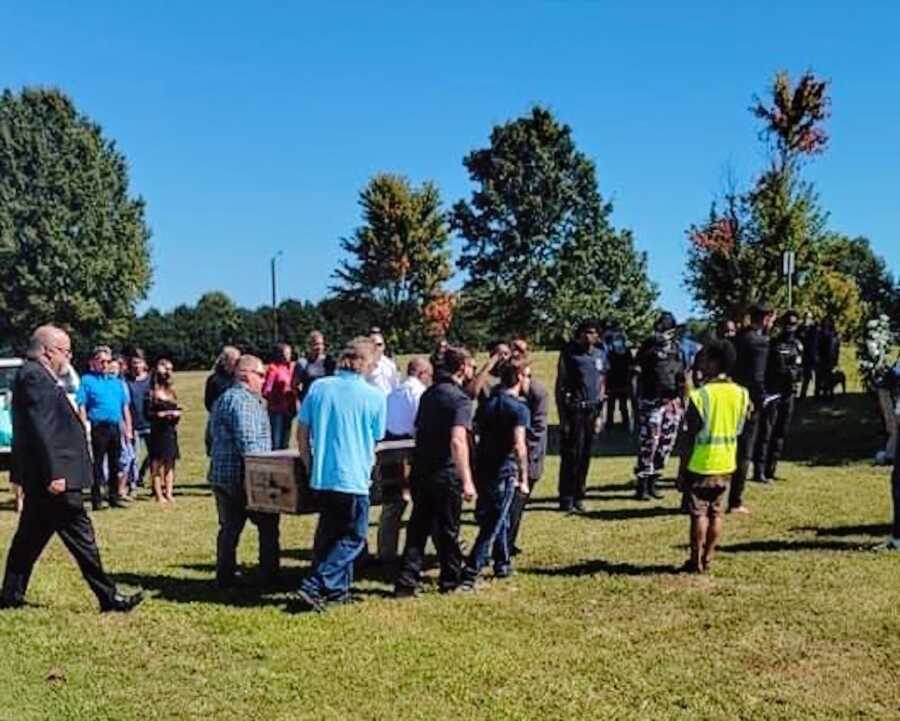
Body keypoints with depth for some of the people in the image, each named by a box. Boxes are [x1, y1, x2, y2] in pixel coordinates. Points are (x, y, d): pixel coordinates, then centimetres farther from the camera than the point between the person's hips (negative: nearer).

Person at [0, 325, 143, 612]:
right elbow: (41, 430, -22)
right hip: (54, 475, -10)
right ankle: (107, 596, 2)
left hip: (40, 479, 10)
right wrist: (54, 474, -25)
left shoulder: (38, 376, 16)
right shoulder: (34, 376, -16)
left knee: (30, 537, 15)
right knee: (79, 535, -4)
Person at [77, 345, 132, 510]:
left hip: (115, 427, 6)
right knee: (97, 464, -2)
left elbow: (125, 407, 19)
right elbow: (81, 407, -6)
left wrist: (128, 428, 12)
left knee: (115, 464, 11)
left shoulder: (116, 382, 16)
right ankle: (96, 500, 3)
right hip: (98, 427, -6)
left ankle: (114, 497, 19)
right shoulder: (87, 380, -1)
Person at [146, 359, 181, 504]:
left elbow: (177, 410, 17)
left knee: (170, 462, 7)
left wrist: (176, 414, -4)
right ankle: (159, 495, 1)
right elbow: (147, 413, -11)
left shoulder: (171, 391, 15)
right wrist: (162, 414, -17)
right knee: (157, 463, -3)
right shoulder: (151, 393, -5)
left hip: (171, 431, 6)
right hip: (157, 432, -6)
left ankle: (169, 493, 12)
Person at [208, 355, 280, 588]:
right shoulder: (243, 401, -16)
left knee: (229, 527, 12)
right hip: (241, 475, -9)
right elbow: (248, 444, -22)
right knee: (268, 525, 4)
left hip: (221, 475, 9)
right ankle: (269, 576, 8)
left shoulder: (224, 399, 17)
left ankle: (225, 576, 14)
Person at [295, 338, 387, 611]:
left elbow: (302, 432, 4)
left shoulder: (318, 387, 0)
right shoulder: (375, 396, -8)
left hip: (322, 476, 4)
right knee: (353, 539, 6)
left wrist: (309, 465, 16)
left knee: (328, 532, 18)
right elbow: (376, 438, 5)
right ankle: (314, 586, -5)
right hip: (354, 477, -4)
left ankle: (336, 588, 23)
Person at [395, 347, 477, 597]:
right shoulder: (460, 399, -15)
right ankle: (450, 580, 22)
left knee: (418, 528, 10)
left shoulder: (428, 394, 11)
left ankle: (407, 583, 5)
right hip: (446, 474, -7)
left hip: (420, 471, 7)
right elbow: (457, 441, -28)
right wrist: (467, 480, -32)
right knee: (447, 530, 8)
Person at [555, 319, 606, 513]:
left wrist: (599, 415, 13)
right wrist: (562, 417, -9)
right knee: (571, 457, -5)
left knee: (585, 456, 9)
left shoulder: (600, 356, 11)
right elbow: (560, 386, -5)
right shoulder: (569, 353, -4)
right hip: (573, 411, -5)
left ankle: (578, 498, 18)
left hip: (592, 411, 5)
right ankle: (566, 501, 2)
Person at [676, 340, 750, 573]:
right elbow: (738, 431, 6)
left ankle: (696, 561, 9)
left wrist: (682, 470, -7)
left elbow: (690, 438, -12)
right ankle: (708, 559, 17)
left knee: (699, 514, 3)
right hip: (726, 465, 5)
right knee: (717, 513, 12)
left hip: (701, 465, -5)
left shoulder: (700, 395, -15)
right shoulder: (741, 394, 1)